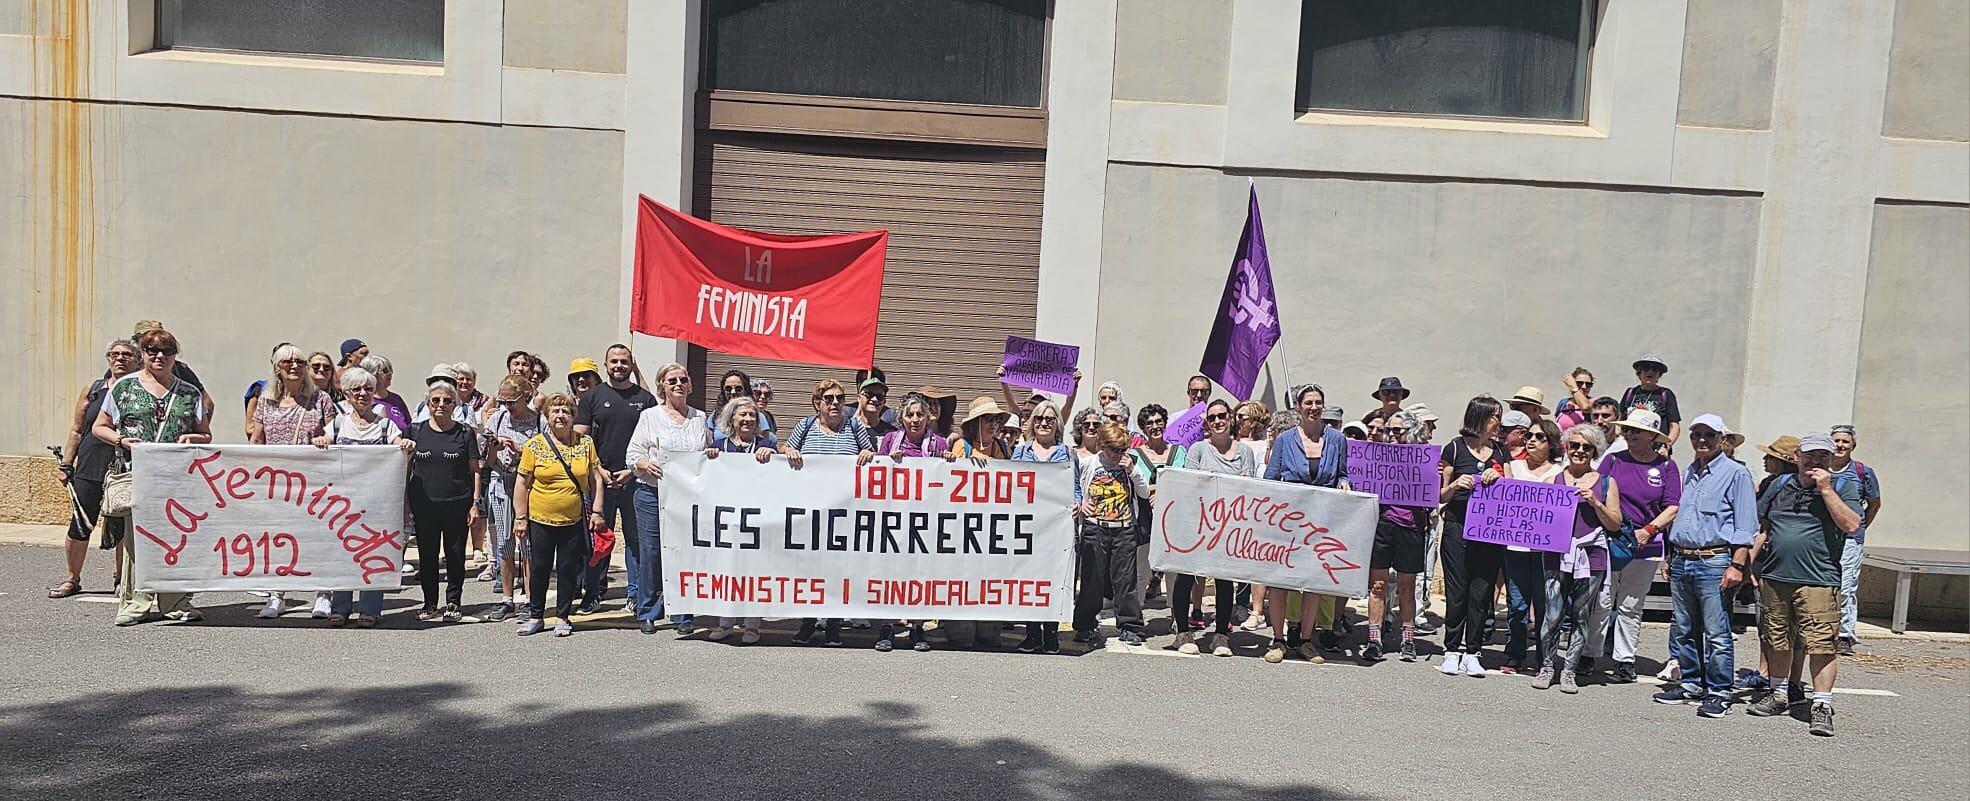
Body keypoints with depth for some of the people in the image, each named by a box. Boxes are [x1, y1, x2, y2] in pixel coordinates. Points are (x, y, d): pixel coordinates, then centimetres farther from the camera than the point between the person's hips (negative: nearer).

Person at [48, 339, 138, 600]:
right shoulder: (93, 389, 9)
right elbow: (77, 431, 13)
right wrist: (66, 464, 8)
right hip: (90, 468, 2)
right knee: (79, 525, 3)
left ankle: (121, 577, 21)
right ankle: (72, 579, 18)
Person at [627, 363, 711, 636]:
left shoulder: (700, 418, 15)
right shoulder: (650, 416, 6)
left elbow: (709, 452, 22)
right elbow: (632, 452, 2)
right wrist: (646, 464, -17)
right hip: (653, 494, -2)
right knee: (651, 553, 2)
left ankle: (683, 616, 9)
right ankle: (647, 613, 15)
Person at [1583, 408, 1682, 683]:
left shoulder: (1666, 467, 4)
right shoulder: (1613, 460, 5)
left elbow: (1672, 508, 1)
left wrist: (1648, 531, -11)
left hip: (1644, 545, 0)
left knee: (1630, 606, 9)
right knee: (1601, 601, -3)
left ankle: (1625, 662, 16)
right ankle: (1588, 656, 5)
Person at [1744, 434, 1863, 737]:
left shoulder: (1843, 485, 4)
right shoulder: (1780, 485, 14)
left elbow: (1851, 525, -12)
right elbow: (1761, 527, 18)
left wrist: (1826, 490, -14)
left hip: (1818, 581, -4)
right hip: (1774, 577, 4)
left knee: (1822, 644, -8)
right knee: (1777, 641, 13)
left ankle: (1822, 706, -1)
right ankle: (1780, 695, 27)